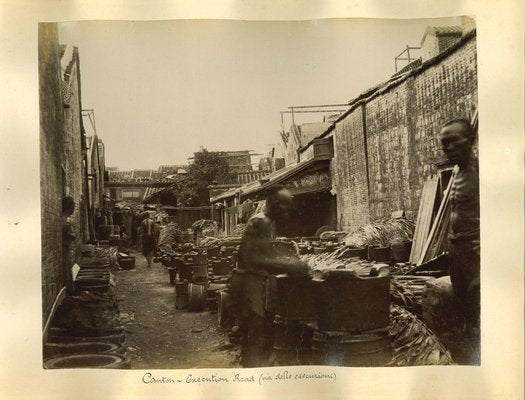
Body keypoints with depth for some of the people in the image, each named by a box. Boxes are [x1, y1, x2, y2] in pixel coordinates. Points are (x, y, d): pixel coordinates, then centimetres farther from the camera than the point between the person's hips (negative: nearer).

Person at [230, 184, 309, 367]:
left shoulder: (270, 223, 14)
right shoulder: (260, 222, -17)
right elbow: (258, 260, -24)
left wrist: (292, 264, 5)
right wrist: (292, 267, -19)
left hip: (256, 283, 10)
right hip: (248, 282, -10)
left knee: (266, 334, 16)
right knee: (254, 338, -6)